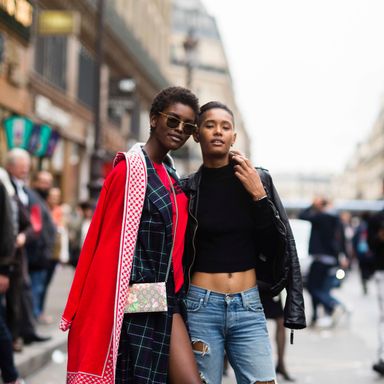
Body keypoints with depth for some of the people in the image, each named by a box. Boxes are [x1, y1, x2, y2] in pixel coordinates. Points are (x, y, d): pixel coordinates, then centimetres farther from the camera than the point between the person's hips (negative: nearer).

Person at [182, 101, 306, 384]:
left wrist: (259, 197, -9)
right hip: (202, 306, -1)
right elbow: (178, 254, 5)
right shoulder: (188, 188, 1)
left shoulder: (258, 180, 3)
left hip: (249, 307, 1)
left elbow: (277, 245, 1)